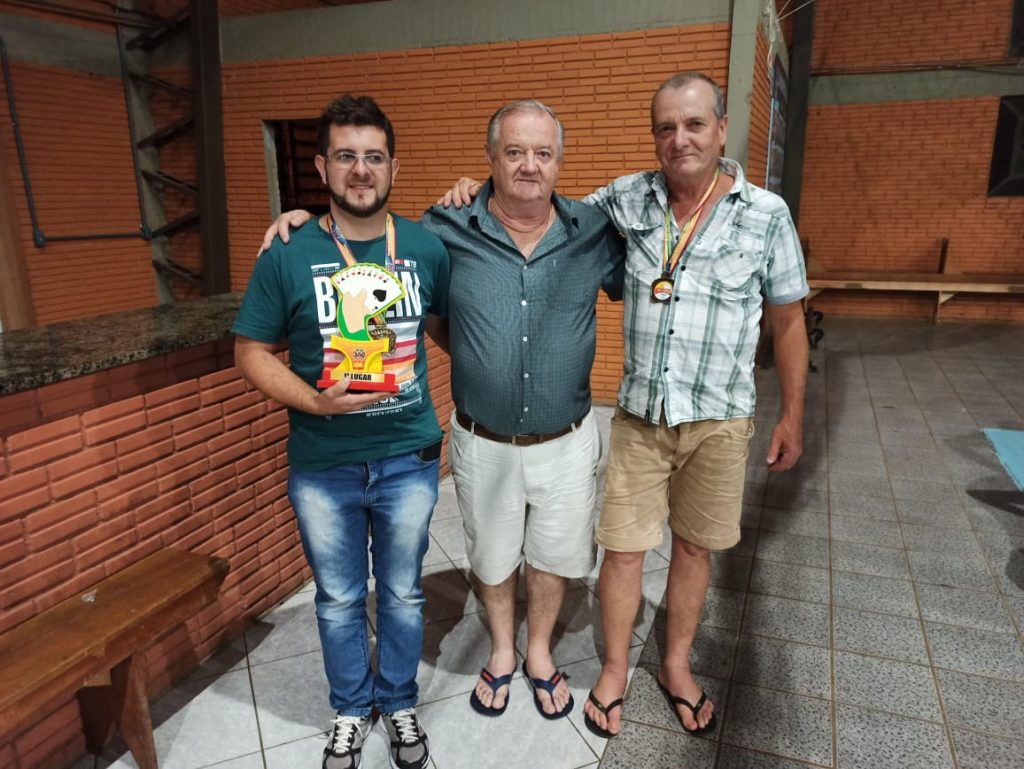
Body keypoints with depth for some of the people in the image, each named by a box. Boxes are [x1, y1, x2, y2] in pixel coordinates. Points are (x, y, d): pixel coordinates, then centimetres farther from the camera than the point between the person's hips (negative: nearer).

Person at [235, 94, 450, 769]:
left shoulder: (427, 247, -3)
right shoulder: (288, 254, -7)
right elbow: (252, 351, -3)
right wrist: (312, 399, -18)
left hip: (409, 459, 1)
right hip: (322, 466, 0)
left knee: (402, 593, 19)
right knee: (339, 599, 18)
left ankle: (399, 704, 44)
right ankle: (351, 711, 44)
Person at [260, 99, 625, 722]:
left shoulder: (595, 231, -6)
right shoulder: (449, 229, -9)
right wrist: (307, 219, -6)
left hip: (566, 441, 1)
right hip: (482, 443, 0)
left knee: (555, 556, 19)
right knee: (492, 556, 21)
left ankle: (540, 654, 48)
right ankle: (502, 651, 50)